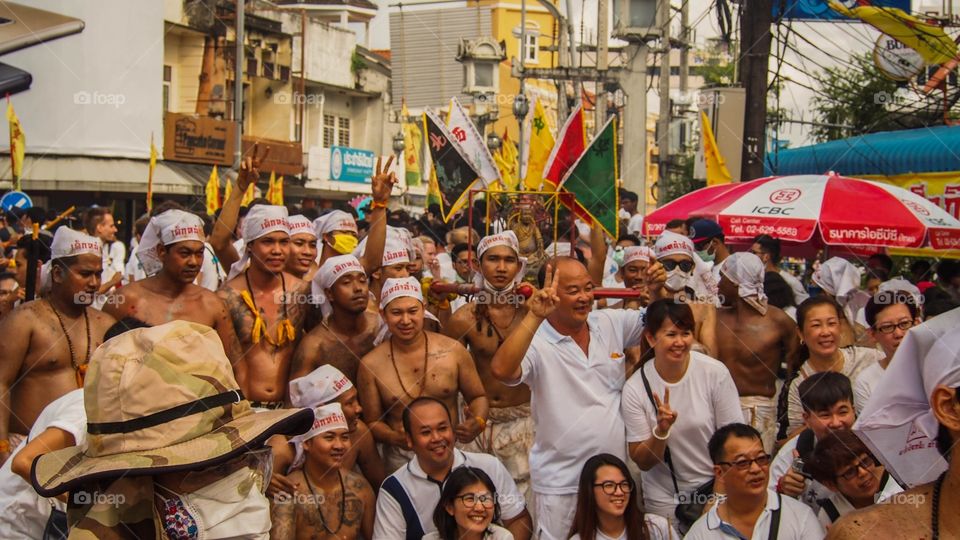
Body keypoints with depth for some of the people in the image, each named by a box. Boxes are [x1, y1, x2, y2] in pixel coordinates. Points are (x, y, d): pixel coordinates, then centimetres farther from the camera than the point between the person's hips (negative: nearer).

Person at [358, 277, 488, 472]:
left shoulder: (453, 350, -3)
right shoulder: (371, 365, -5)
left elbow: (478, 397, 9)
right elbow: (373, 422, 3)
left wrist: (478, 423, -12)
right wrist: (396, 438, -17)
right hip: (401, 461, 0)